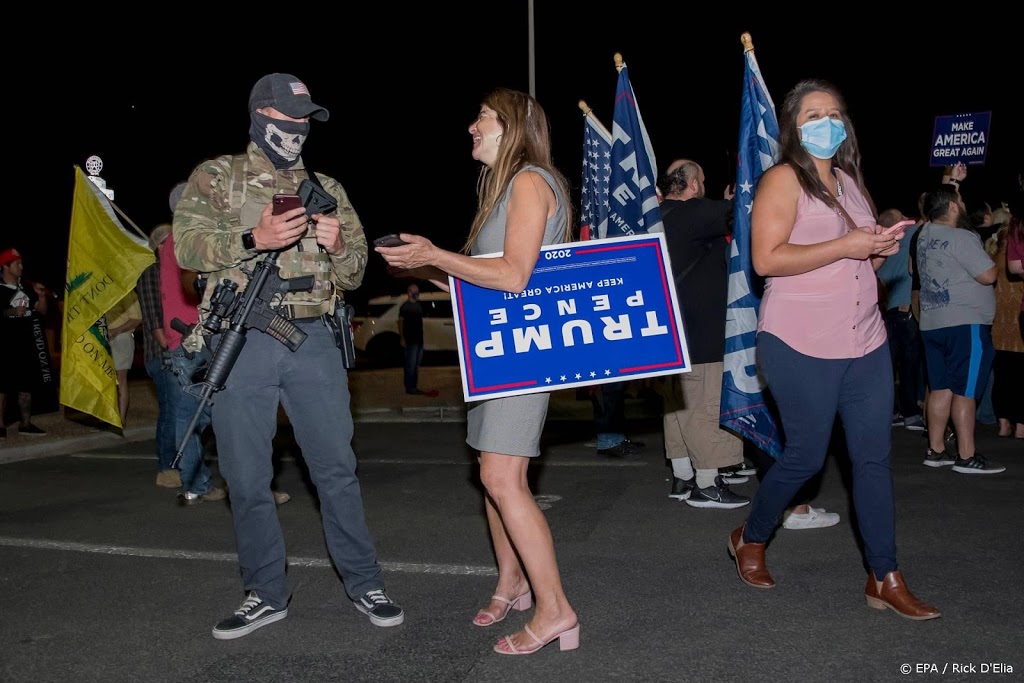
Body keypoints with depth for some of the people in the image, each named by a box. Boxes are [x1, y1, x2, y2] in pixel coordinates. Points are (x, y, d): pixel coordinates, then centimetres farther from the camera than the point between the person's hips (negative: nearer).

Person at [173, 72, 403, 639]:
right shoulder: (215, 177, 9)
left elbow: (354, 275, 14)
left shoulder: (327, 189, 15)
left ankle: (364, 583, 16)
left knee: (336, 466, 3)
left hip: (313, 340, 1)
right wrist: (253, 238, -23)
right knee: (246, 476, 5)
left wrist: (338, 245, -9)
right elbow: (187, 247, -7)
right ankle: (266, 593, 20)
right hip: (241, 342, -1)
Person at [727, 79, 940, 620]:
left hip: (866, 343, 7)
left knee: (875, 457, 5)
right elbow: (766, 259, -19)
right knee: (806, 457, 1)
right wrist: (845, 246, -21)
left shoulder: (851, 180, 16)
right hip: (801, 347, -7)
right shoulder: (784, 179, -7)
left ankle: (884, 579, 14)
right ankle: (750, 539, 27)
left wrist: (882, 248, 3)